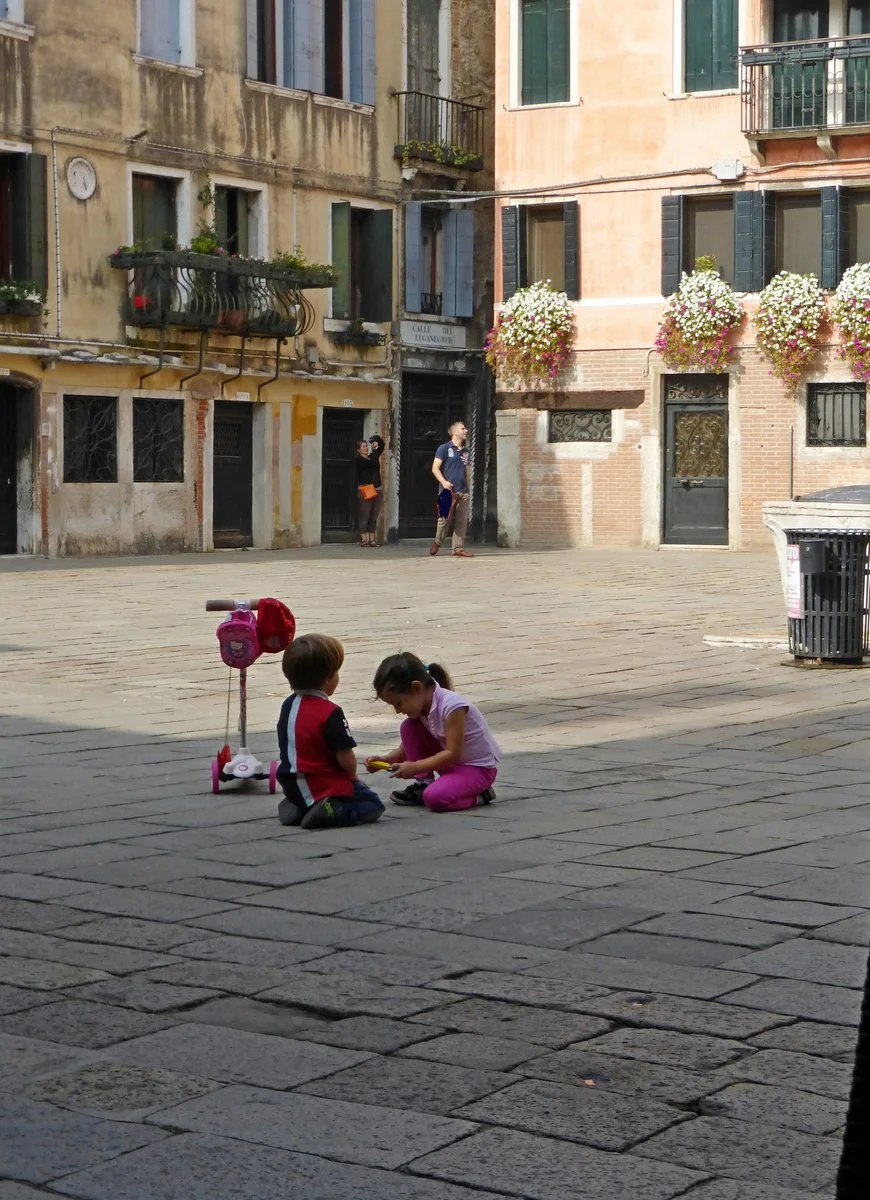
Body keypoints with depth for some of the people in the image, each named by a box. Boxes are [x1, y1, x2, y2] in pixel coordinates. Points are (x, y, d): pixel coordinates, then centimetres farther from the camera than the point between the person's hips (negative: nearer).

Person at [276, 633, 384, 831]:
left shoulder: (288, 705, 4)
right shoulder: (330, 713, -20)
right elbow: (346, 759, -19)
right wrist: (352, 775, 5)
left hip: (292, 786, 8)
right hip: (326, 786, -8)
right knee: (373, 805, 4)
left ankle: (296, 808, 7)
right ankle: (331, 812, -19)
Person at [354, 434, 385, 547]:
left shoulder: (373, 456, 16)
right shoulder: (358, 460, -2)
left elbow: (382, 445, 22)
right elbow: (371, 463, -14)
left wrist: (378, 441, 4)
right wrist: (373, 450, -9)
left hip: (377, 490, 6)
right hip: (365, 490, -6)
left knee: (374, 517, 5)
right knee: (364, 516, -6)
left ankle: (372, 539, 7)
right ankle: (364, 539, -5)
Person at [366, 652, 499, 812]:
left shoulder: (452, 706, -27)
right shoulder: (421, 705, -3)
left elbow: (453, 754, -26)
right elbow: (408, 748, 6)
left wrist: (414, 767, -25)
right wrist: (385, 759, -11)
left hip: (479, 767, -8)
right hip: (451, 762, 8)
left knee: (435, 798, -33)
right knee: (408, 728, -8)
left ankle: (477, 796, -5)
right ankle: (423, 783, 1)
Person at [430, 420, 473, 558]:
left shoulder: (466, 453, 19)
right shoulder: (444, 448, 1)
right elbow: (435, 468, -5)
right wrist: (444, 482, -18)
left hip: (463, 492, 5)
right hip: (448, 491, -5)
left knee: (462, 521, 1)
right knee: (445, 519, -6)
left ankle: (459, 549, 4)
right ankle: (437, 543, 16)